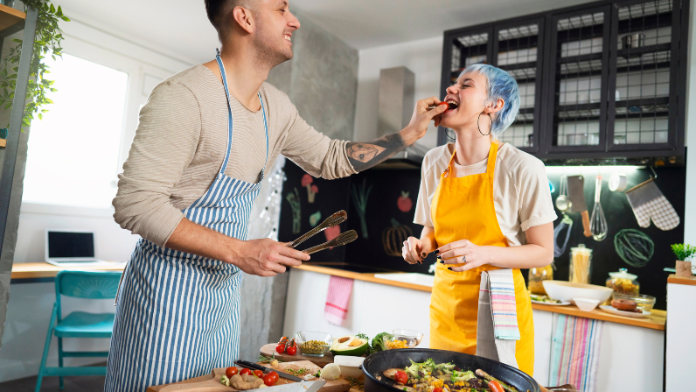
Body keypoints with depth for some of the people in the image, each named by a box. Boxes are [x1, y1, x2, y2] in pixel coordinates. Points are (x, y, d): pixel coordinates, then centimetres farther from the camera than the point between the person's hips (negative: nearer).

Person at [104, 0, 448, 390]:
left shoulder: (276, 106, 4)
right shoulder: (185, 96, -20)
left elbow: (332, 158, 16)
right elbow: (135, 204, -22)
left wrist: (412, 132, 10)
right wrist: (238, 251, -25)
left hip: (226, 288, 7)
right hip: (169, 288, -7)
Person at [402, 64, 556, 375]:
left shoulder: (522, 168, -15)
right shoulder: (434, 161, 0)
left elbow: (543, 253, -9)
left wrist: (483, 254, -25)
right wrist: (422, 245, -9)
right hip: (445, 306, 5)